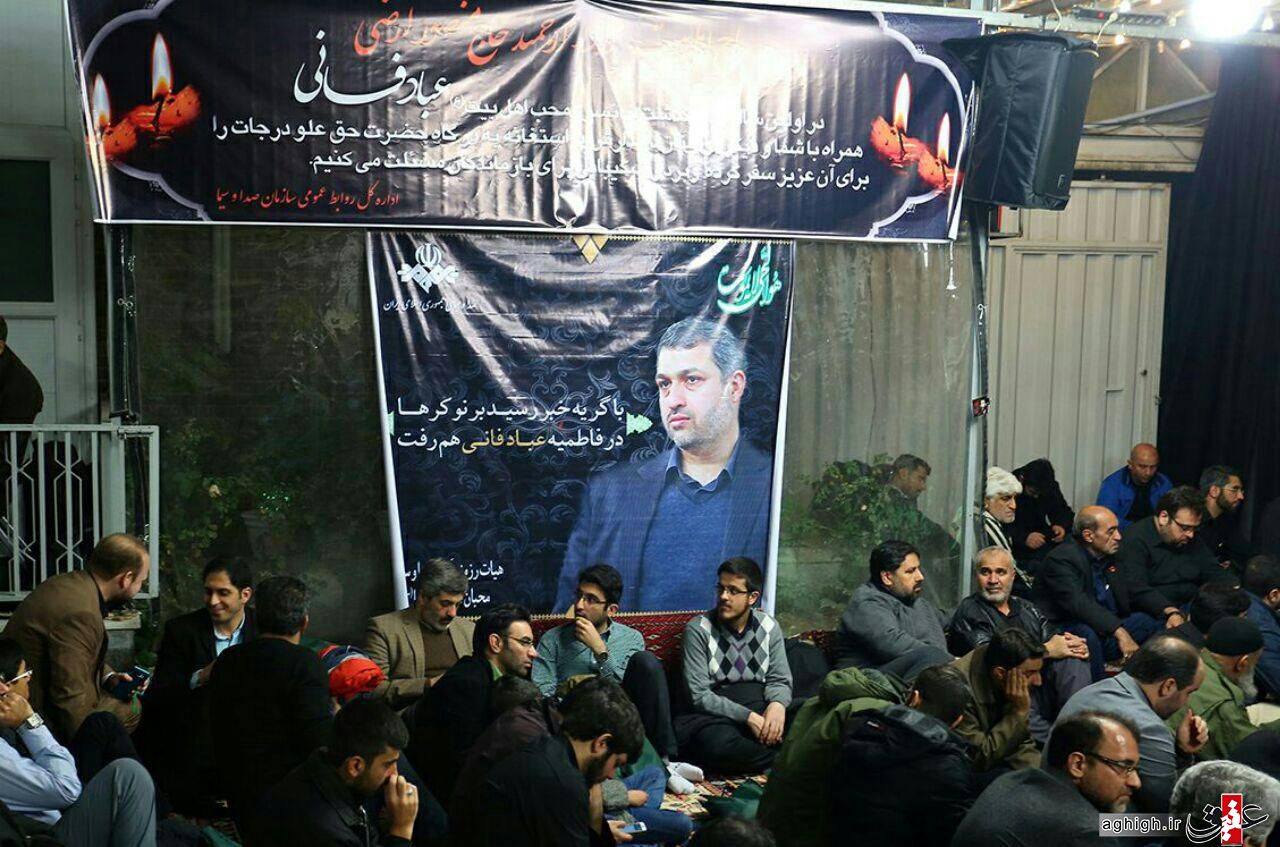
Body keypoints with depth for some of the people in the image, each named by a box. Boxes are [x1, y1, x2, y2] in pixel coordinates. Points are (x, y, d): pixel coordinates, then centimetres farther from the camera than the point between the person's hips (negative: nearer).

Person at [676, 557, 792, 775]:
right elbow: (699, 695, -11)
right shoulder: (698, 629, -5)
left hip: (761, 708, 2)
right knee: (719, 744, -38)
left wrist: (777, 704, -17)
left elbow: (779, 680, 8)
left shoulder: (769, 627, 7)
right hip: (715, 714, -2)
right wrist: (748, 717, -21)